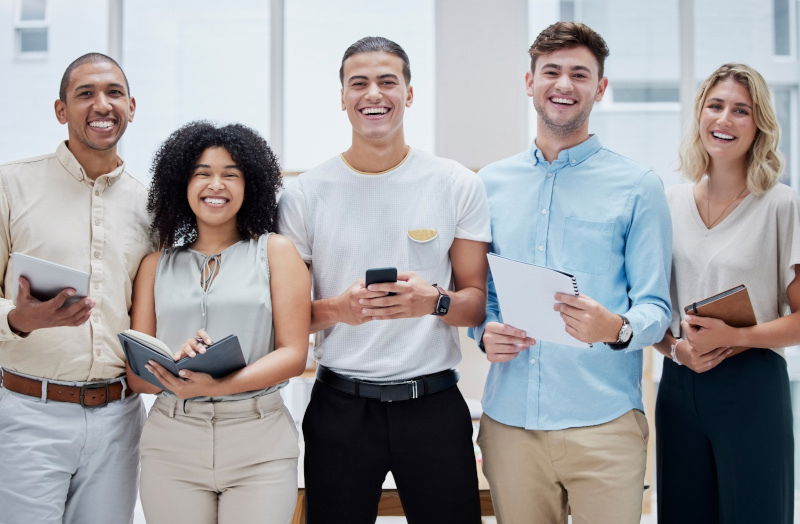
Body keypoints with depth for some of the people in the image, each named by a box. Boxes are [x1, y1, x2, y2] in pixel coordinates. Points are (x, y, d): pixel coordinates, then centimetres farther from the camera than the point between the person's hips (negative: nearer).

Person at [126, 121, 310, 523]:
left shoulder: (275, 251, 4)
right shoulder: (156, 264, 10)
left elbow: (294, 354, -4)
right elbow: (136, 376, 7)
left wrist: (215, 386, -19)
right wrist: (175, 363, -16)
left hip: (260, 443, -2)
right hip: (171, 441, 2)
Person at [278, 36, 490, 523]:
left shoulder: (458, 185, 1)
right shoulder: (306, 193, 0)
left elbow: (478, 301, 4)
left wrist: (433, 301, -18)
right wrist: (338, 309, -17)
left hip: (435, 404, 0)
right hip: (339, 405, 0)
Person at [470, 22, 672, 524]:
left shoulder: (638, 186, 1)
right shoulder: (492, 183, 11)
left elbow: (656, 306, -2)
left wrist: (616, 328, -23)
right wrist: (485, 331, -5)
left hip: (604, 421, -2)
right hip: (509, 420, 3)